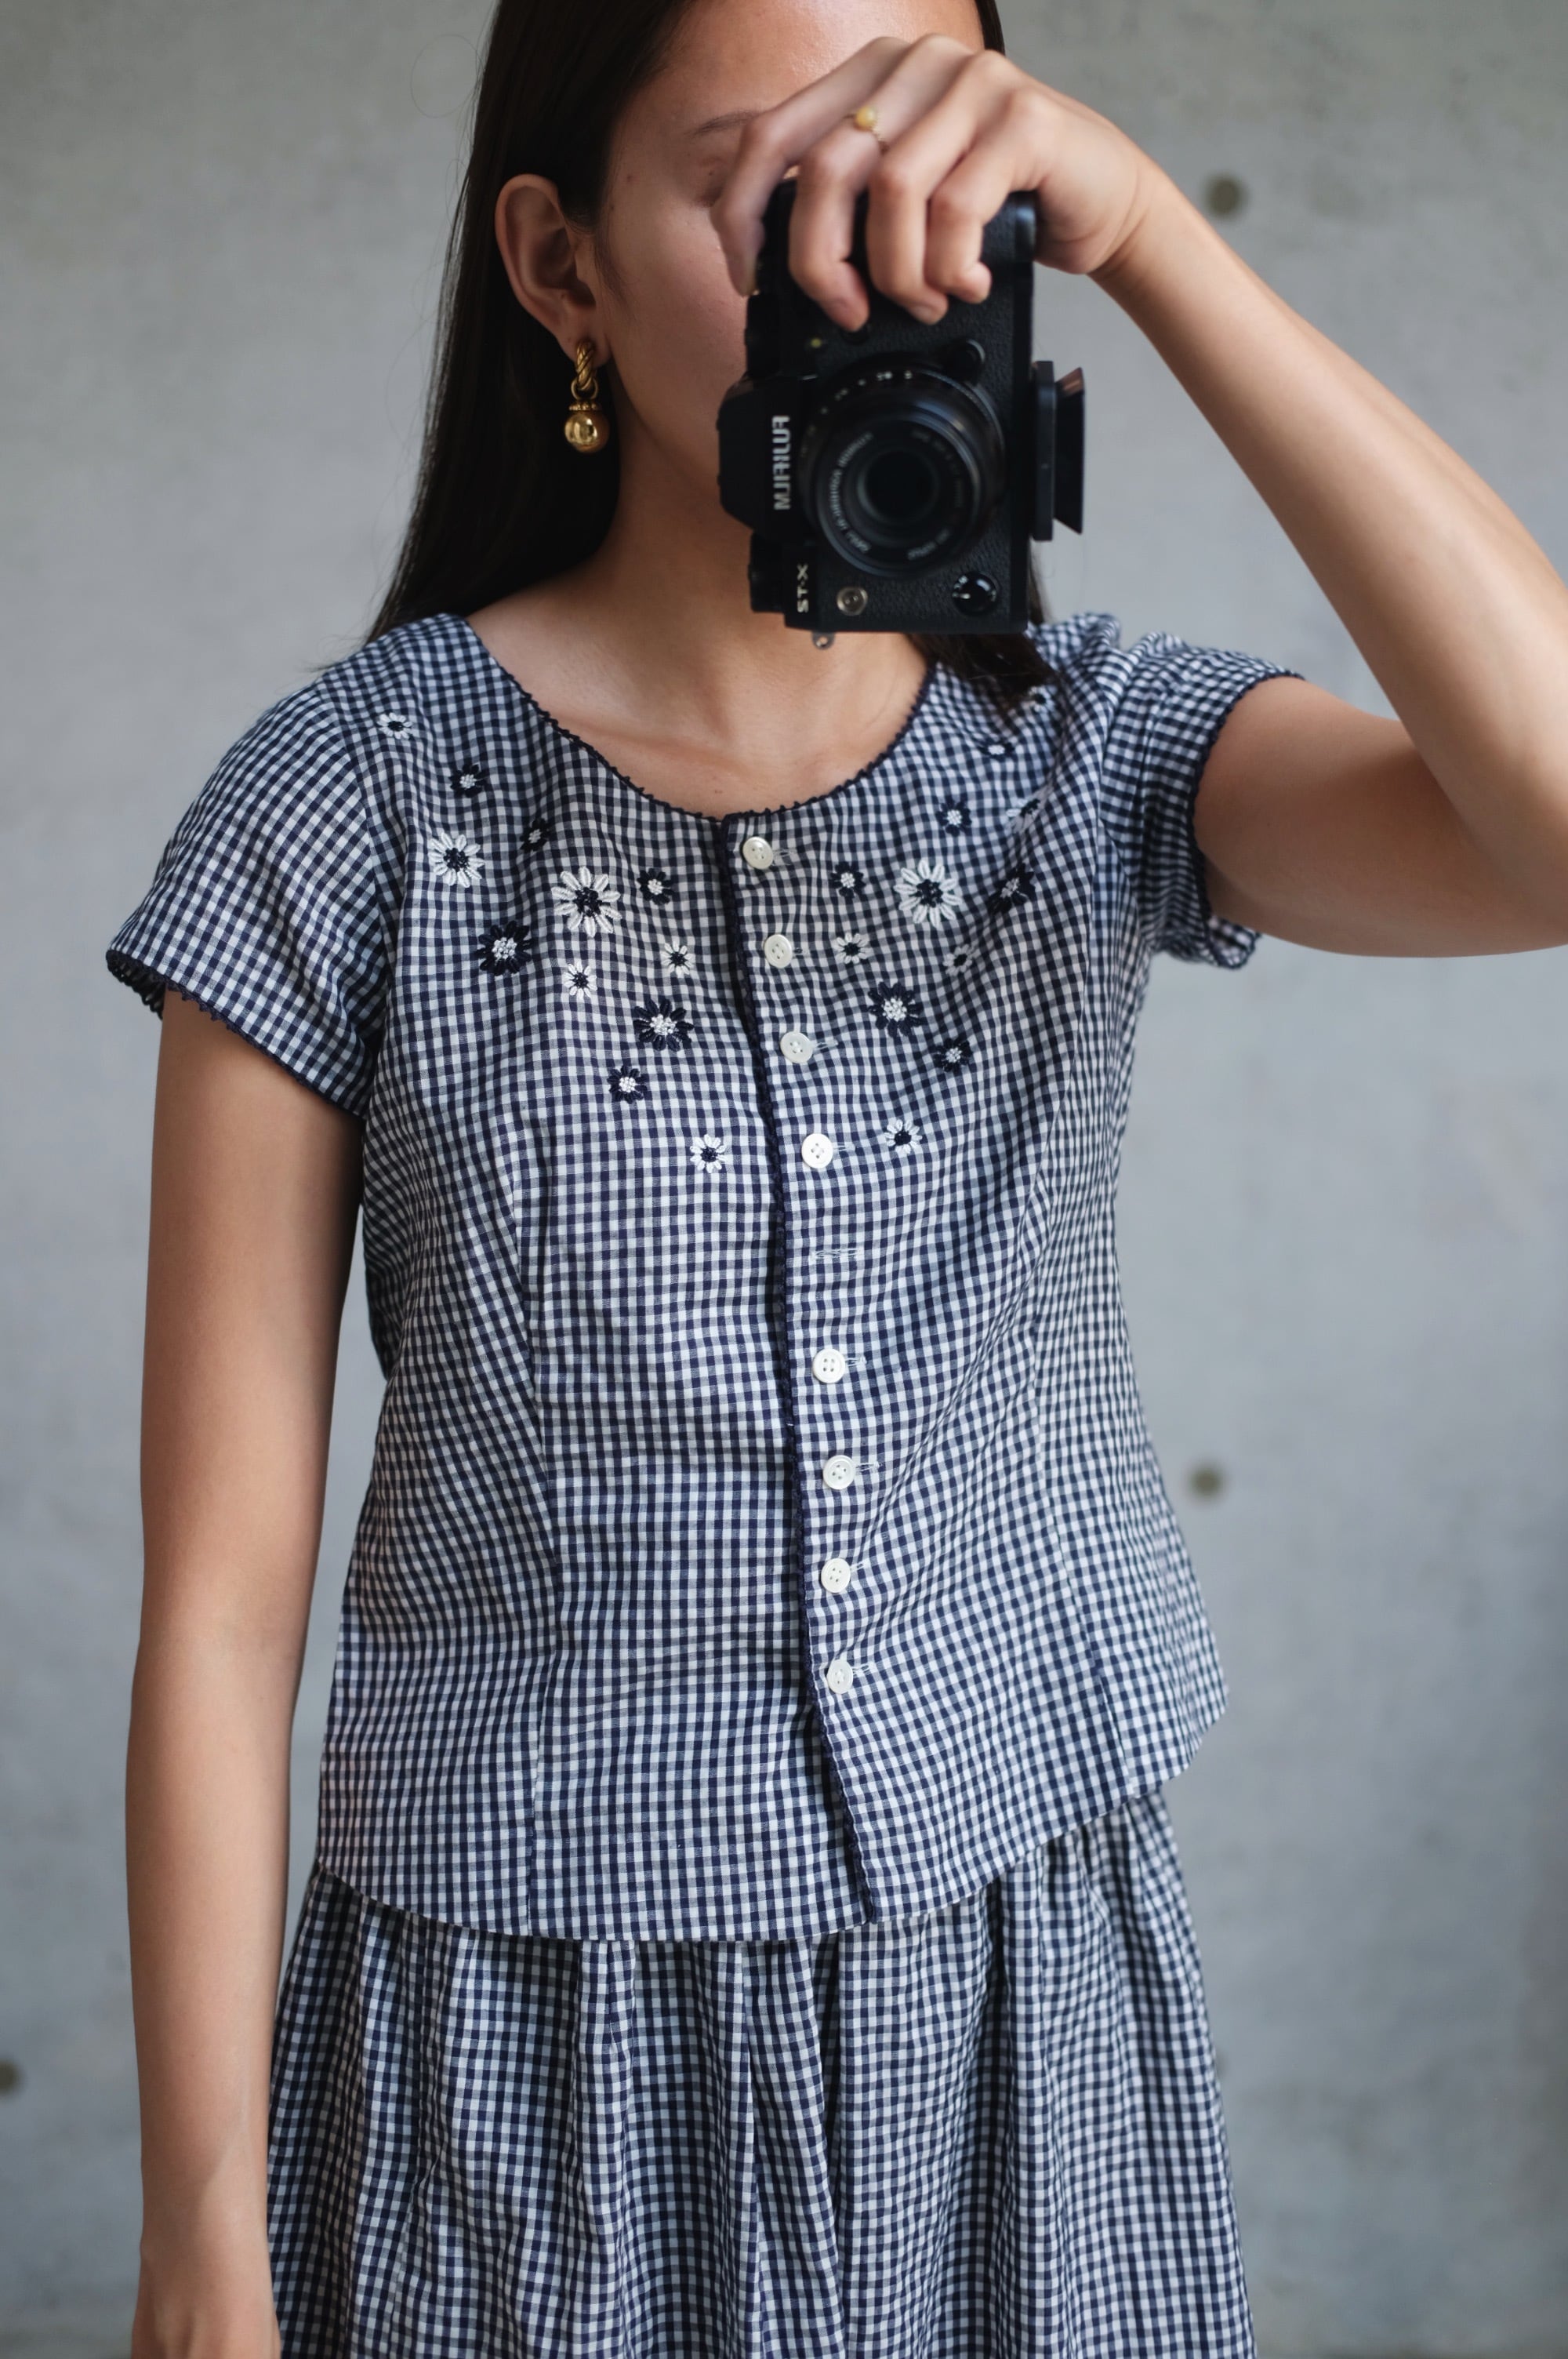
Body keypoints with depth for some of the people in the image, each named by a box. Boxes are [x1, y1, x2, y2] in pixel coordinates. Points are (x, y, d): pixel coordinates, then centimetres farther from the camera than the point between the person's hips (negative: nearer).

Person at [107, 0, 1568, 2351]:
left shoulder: (1102, 752, -5)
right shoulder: (346, 816, -11)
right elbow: (221, 1598, -8)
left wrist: (1144, 229, -30)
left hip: (1027, 2035, 3)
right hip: (534, 2075, -2)